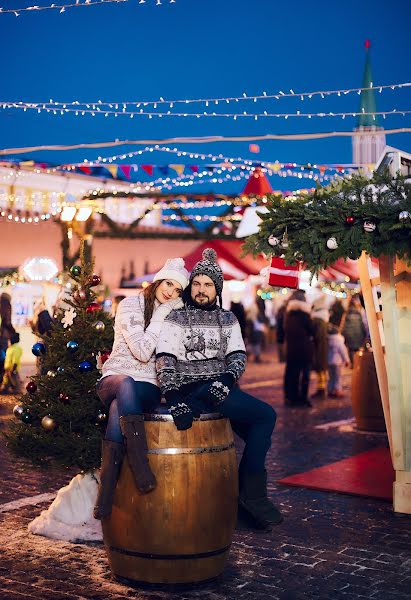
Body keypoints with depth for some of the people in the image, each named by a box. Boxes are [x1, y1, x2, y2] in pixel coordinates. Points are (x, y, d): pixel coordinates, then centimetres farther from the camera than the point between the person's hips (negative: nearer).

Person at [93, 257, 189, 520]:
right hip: (115, 378, -2)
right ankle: (141, 466, -45)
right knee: (125, 385, -41)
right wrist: (161, 314, -13)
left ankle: (106, 493, -41)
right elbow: (143, 351, -14)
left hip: (148, 388, 2)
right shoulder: (130, 305, -2)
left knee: (118, 408, -35)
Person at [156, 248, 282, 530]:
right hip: (189, 389, -6)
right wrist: (174, 400, -23)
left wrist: (226, 379, -16)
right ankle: (251, 495, -8)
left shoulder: (228, 319, 18)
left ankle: (252, 496, 7)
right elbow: (164, 362, -7)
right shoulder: (176, 319, 4)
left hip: (220, 388, 6)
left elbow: (238, 356, 7)